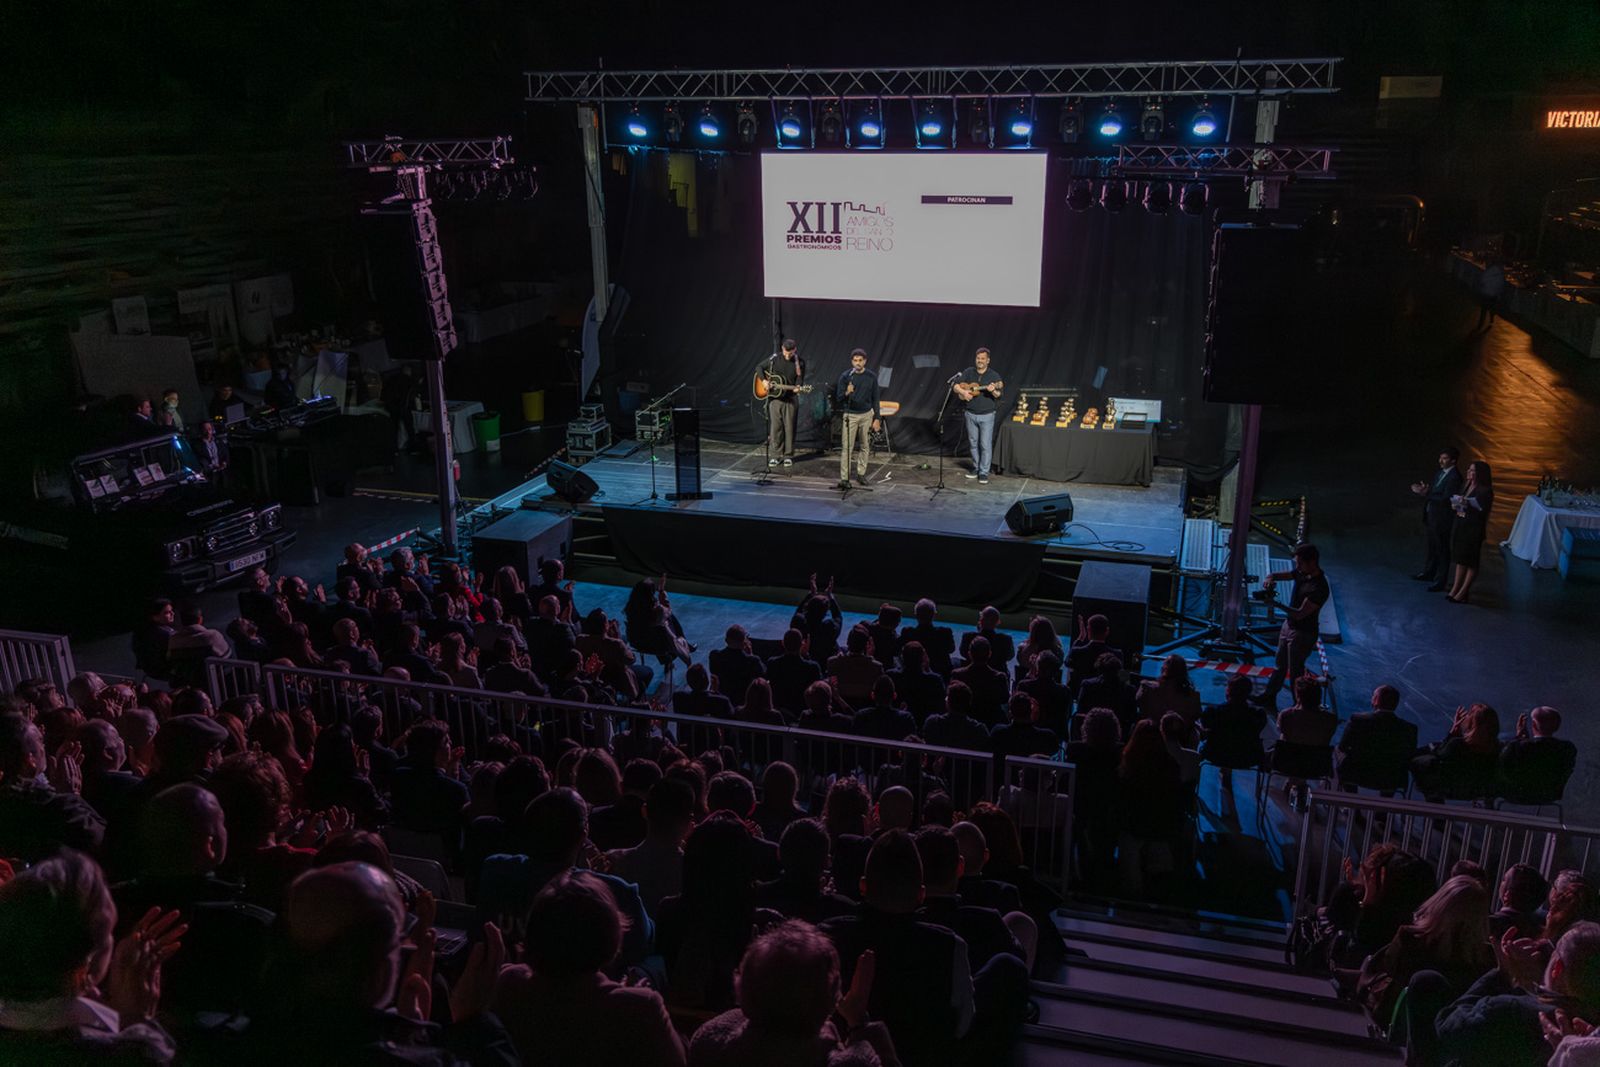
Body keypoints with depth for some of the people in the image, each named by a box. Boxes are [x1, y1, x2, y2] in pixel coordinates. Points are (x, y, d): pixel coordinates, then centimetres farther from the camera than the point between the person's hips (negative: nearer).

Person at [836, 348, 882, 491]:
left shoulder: (872, 377, 1)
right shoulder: (845, 376, -6)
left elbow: (875, 399, 5)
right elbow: (840, 399, -5)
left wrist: (877, 419, 1)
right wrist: (847, 393, -27)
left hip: (867, 415, 2)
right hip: (850, 415, -2)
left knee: (865, 446, 8)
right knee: (846, 447, -7)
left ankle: (861, 473, 22)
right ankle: (844, 478, -6)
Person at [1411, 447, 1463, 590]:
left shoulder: (1454, 477, -18)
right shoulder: (1439, 472, 8)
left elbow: (1445, 499, -23)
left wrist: (1426, 494, -25)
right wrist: (1422, 490, -7)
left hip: (1442, 518, -8)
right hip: (1430, 515, 8)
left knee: (1442, 549, 2)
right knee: (1432, 546, 22)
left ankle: (1440, 581, 10)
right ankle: (1428, 573, 37)